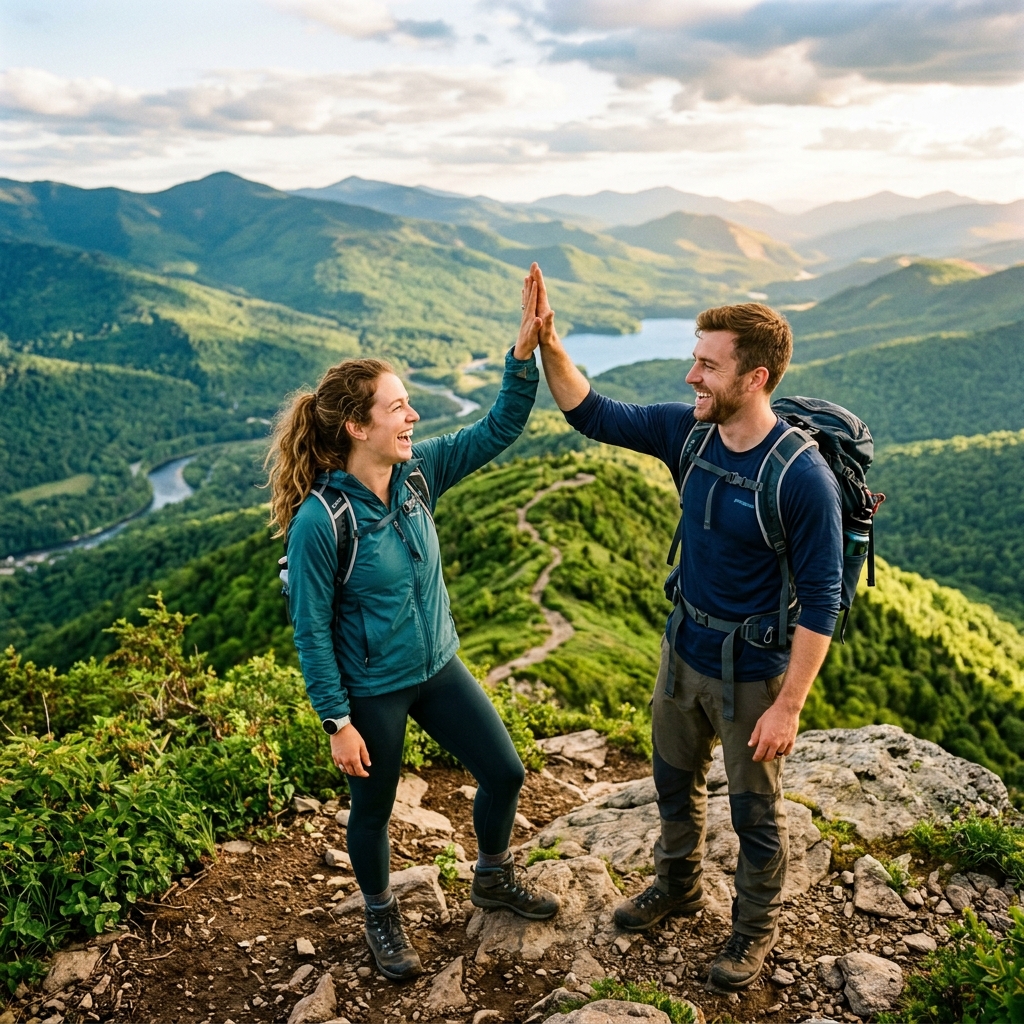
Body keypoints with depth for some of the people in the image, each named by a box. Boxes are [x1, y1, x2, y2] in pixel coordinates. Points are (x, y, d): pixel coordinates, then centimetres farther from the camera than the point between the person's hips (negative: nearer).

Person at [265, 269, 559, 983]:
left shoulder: (419, 471, -10)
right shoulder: (320, 521, -26)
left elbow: (498, 431, -8)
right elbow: (312, 630, -19)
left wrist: (526, 350, -22)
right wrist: (337, 723, -13)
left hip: (439, 667, 6)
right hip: (371, 690, -6)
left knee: (505, 773, 14)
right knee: (374, 809, 17)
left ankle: (493, 879, 44)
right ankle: (382, 917, 47)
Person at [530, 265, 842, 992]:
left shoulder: (803, 477, -26)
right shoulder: (686, 431, -9)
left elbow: (820, 602, -21)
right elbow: (593, 416, -1)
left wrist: (789, 705, -19)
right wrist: (548, 344, -15)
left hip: (752, 672, -6)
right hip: (683, 651, 6)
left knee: (755, 811, 16)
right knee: (676, 782, 25)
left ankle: (757, 926, 42)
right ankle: (679, 888, 52)